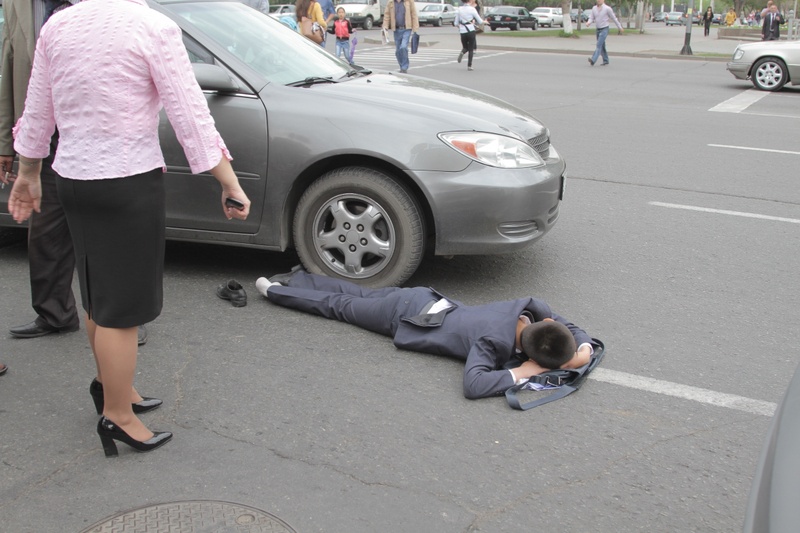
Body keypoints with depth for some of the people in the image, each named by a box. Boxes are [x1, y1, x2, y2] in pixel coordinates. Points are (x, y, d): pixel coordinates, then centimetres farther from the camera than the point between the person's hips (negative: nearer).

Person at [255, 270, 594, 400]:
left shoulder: (532, 307, -21)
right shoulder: (494, 341, -41)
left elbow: (568, 326, -3)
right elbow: (473, 385, -52)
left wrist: (583, 349, -24)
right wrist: (520, 372, -44)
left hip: (430, 300, 6)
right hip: (407, 317, -6)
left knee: (359, 294, 28)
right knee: (340, 306, 16)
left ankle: (296, 279, 49)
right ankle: (274, 289, 37)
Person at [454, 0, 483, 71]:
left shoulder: (459, 10, 1)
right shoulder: (472, 9, -6)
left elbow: (456, 23, 4)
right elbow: (480, 21, -2)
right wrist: (484, 21, 20)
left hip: (462, 32, 2)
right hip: (471, 31, -2)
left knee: (465, 47, 21)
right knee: (471, 49, 10)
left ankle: (462, 53, -13)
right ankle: (469, 66, 0)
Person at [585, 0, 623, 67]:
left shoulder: (607, 9, -11)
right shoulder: (594, 8, 3)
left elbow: (614, 18, -3)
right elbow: (591, 18, 5)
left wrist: (620, 27, 5)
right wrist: (588, 23, -20)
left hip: (604, 29, -6)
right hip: (598, 29, 6)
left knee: (599, 45, -18)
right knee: (602, 46, 12)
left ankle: (593, 60, -29)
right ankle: (605, 61, 24)